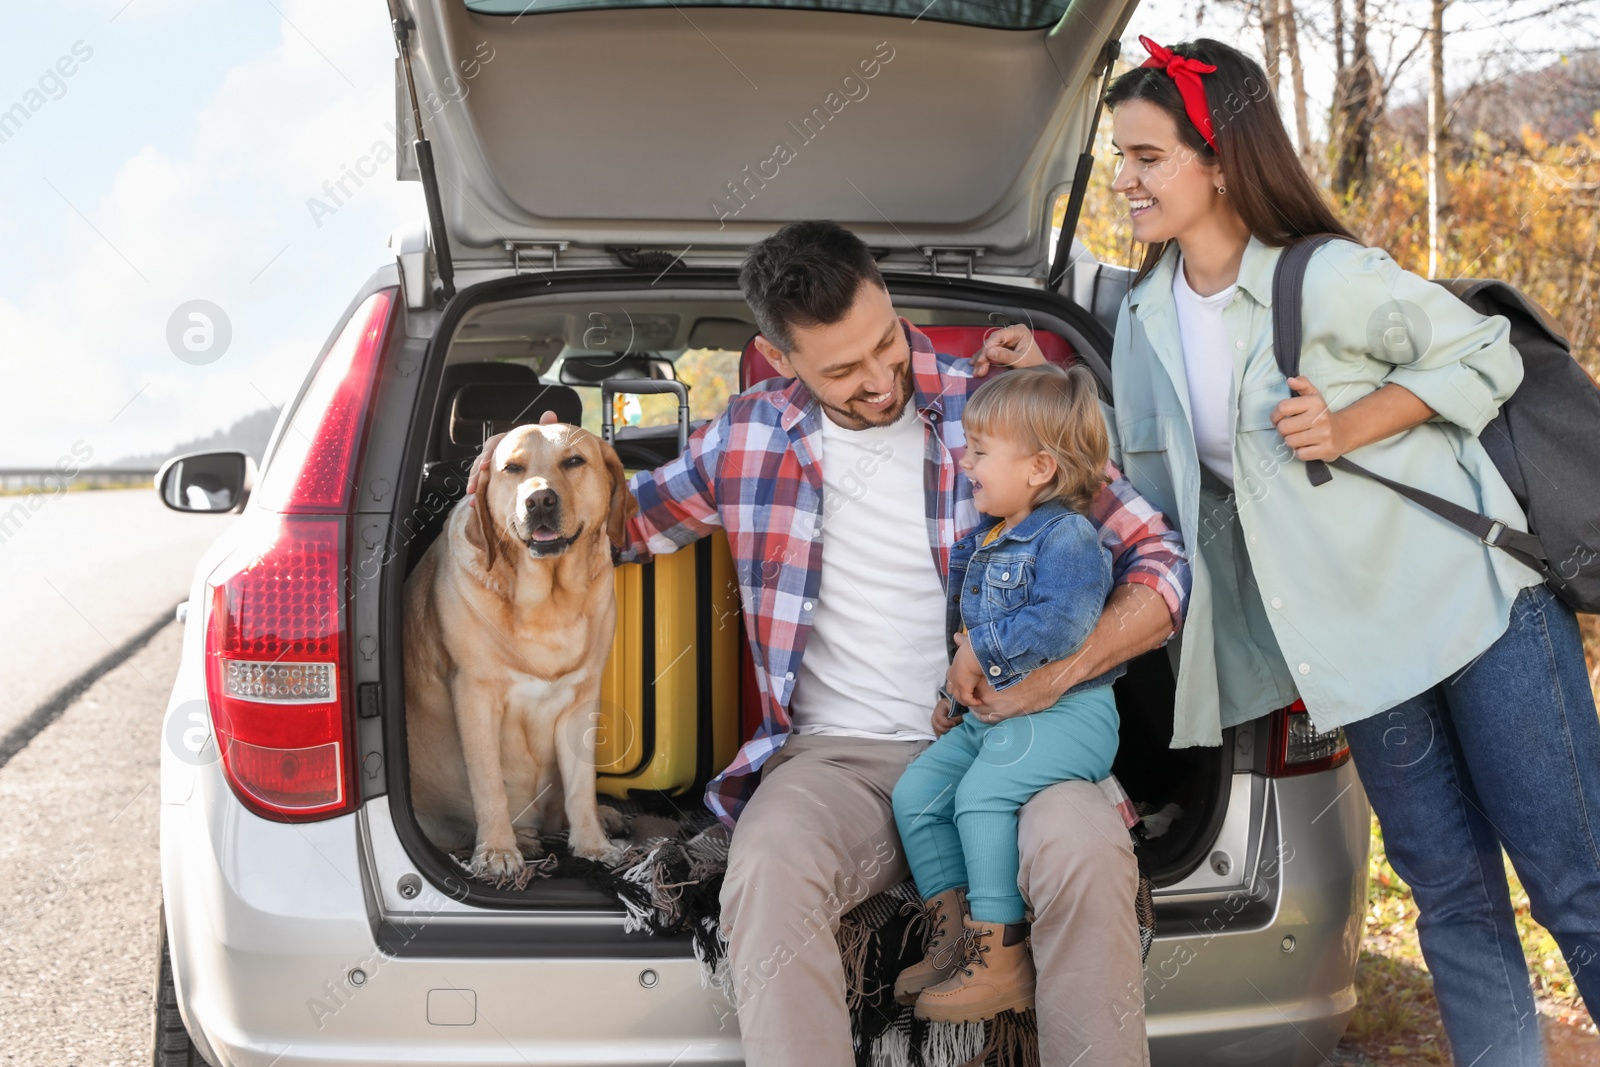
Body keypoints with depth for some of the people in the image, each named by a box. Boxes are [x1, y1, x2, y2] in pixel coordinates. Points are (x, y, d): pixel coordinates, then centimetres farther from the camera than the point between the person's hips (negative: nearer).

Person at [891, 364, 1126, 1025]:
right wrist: (957, 691, 19)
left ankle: (1002, 962, -22)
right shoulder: (983, 543, 17)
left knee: (983, 793, -28)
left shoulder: (1068, 536, -13)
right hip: (992, 712, 10)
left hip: (1065, 712, -10)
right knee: (916, 792, -2)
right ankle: (955, 940, 3)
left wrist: (981, 652, -21)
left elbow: (1061, 624, -28)